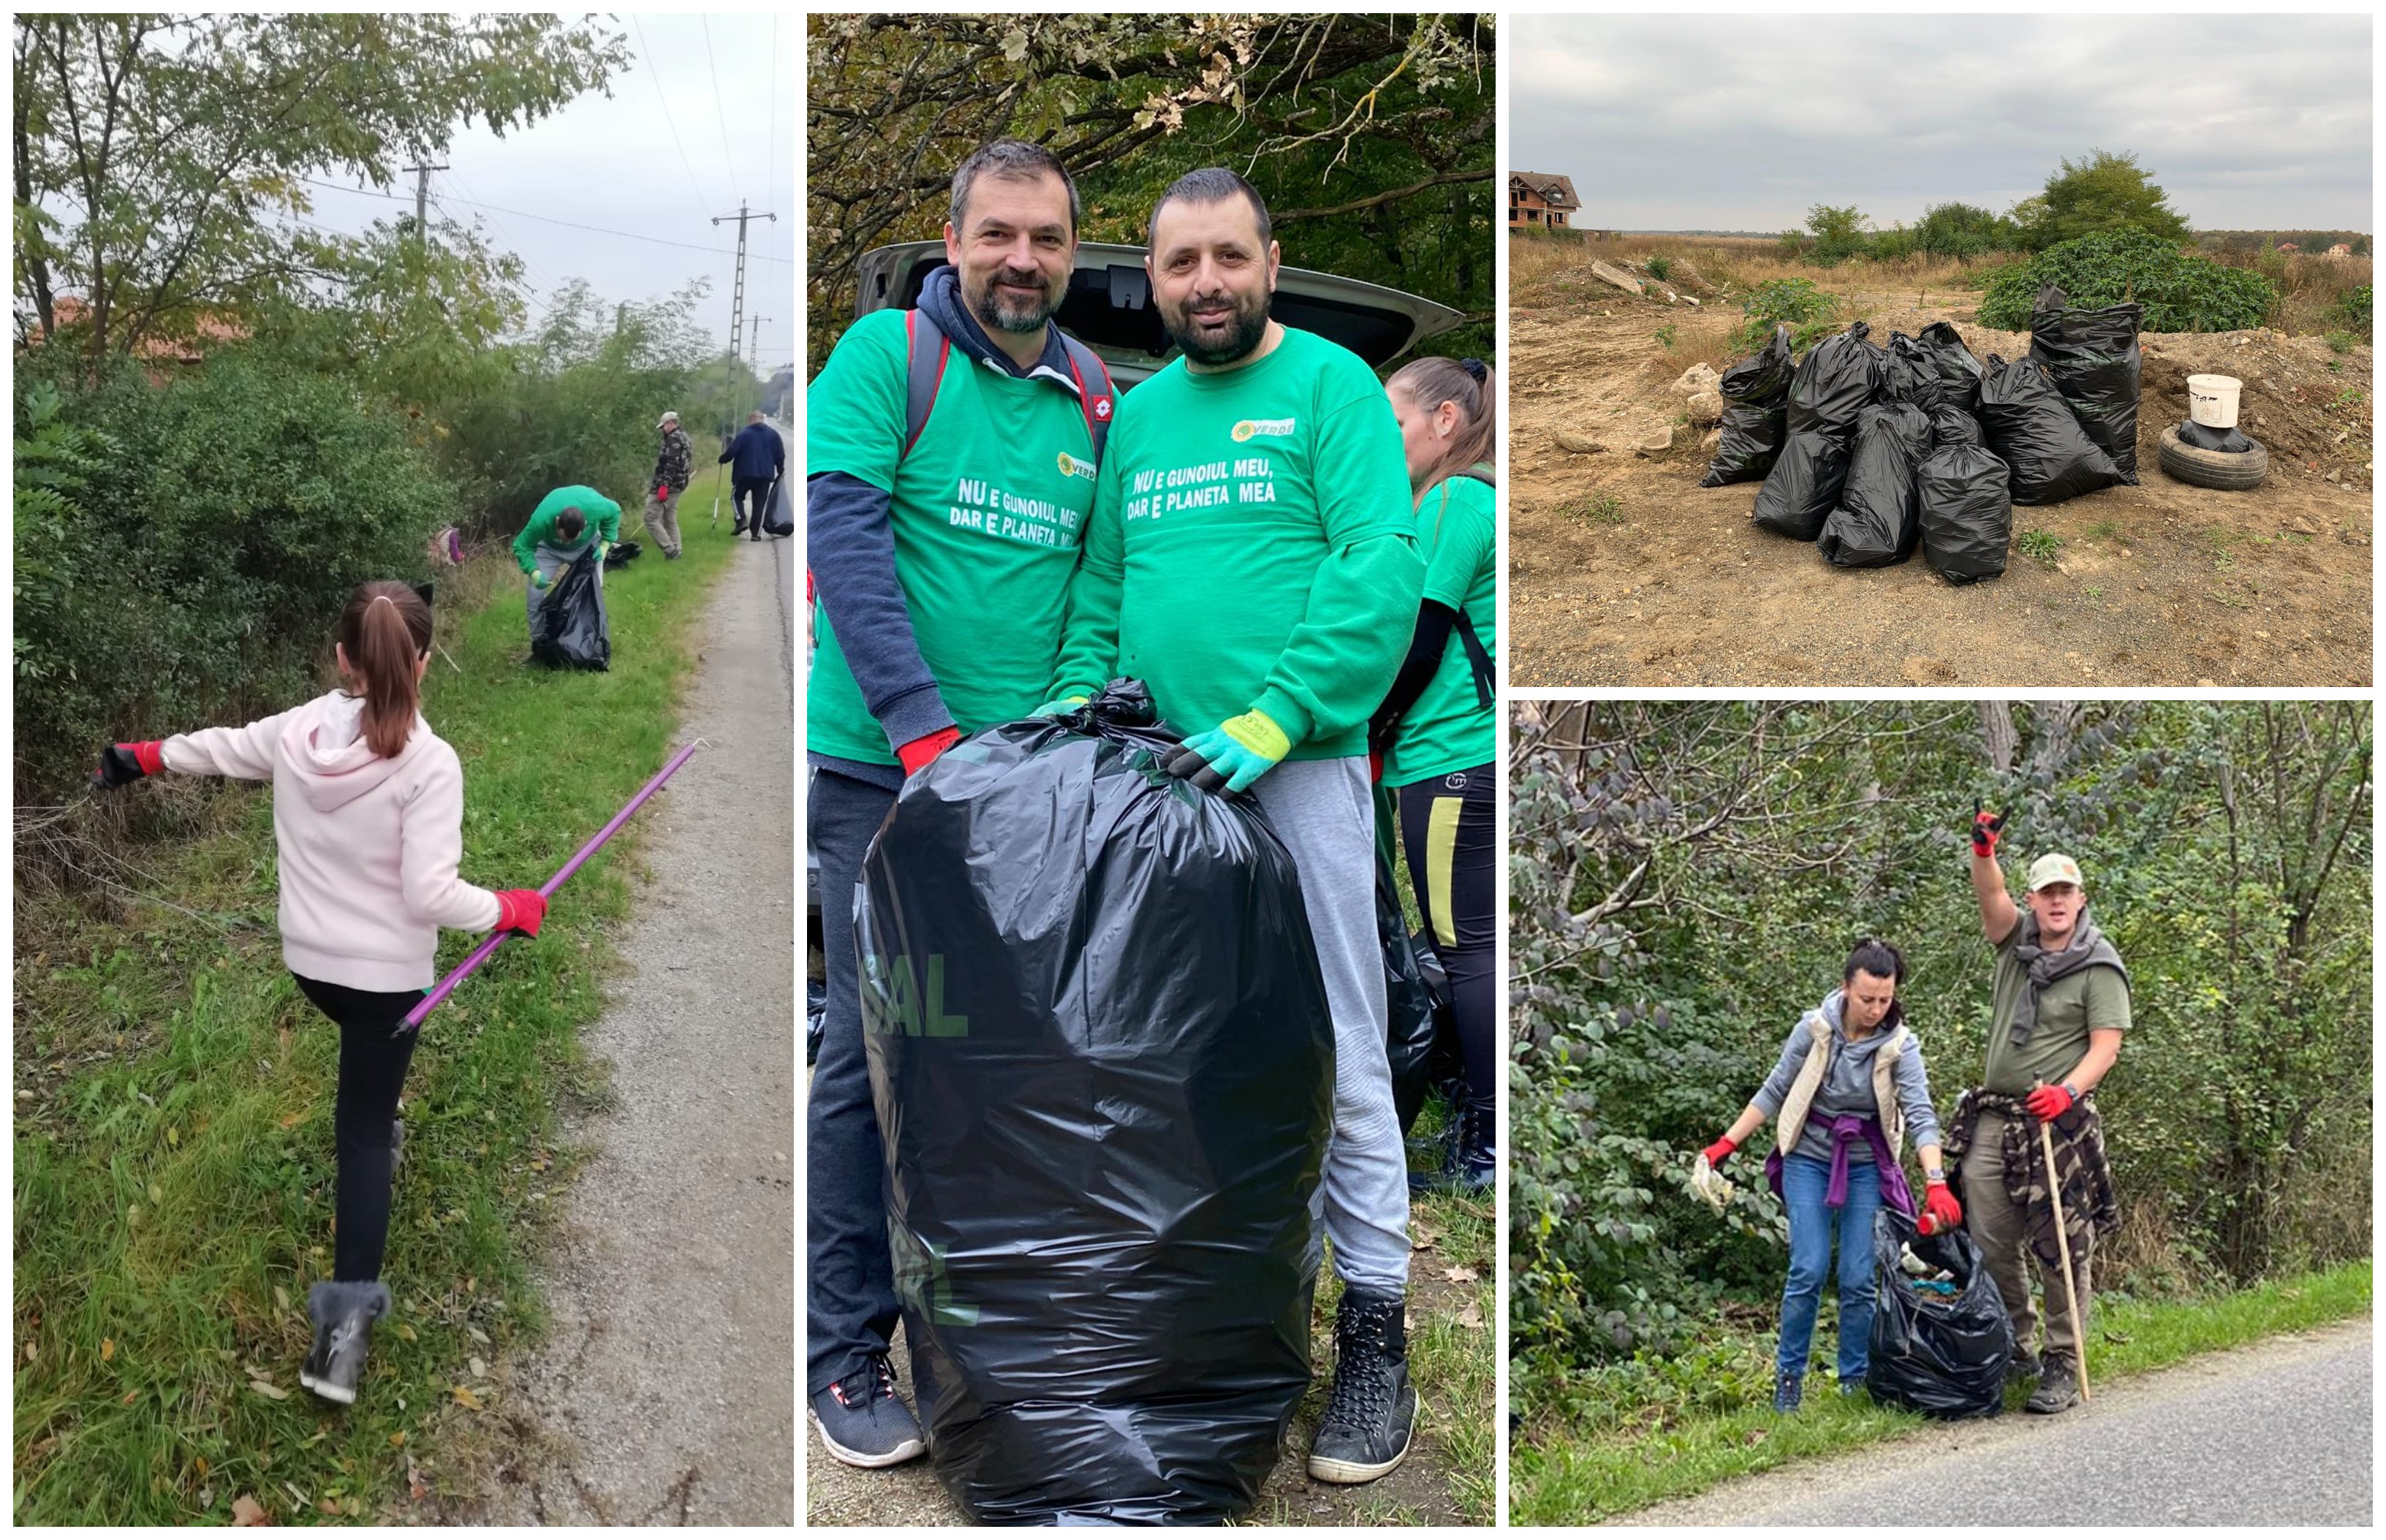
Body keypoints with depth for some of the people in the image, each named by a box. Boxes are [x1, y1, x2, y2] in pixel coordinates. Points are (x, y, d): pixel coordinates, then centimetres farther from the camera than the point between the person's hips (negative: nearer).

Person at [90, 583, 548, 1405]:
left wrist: (141, 756, 33)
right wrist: (511, 909, -7)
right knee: (364, 1131, 0)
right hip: (389, 971, -5)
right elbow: (430, 895, -24)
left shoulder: (296, 730, -7)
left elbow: (223, 747, 14)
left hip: (309, 959, 5)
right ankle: (347, 1317, -6)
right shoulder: (429, 763, -23)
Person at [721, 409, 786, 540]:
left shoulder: (744, 433, -5)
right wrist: (780, 470, 20)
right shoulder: (773, 434, 5)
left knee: (736, 496, 17)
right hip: (765, 475, 2)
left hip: (744, 474, -2)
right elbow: (781, 455, 6)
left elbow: (732, 451, -10)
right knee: (760, 504, 7)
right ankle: (756, 533, 3)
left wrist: (723, 459, 8)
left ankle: (741, 520, -5)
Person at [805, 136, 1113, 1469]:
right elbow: (844, 535, -14)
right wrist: (923, 727, -22)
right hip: (884, 766, -4)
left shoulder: (1094, 401, 11)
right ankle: (847, 1357, 11)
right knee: (875, 1053, -1)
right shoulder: (887, 353, -3)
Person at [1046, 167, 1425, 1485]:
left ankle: (1375, 1339, 6)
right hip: (1155, 774, 5)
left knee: (1336, 1060, -3)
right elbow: (1103, 578, 21)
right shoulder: (1139, 413, 17)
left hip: (1298, 766, -5)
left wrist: (1276, 717, -20)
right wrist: (1081, 694, 4)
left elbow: (1385, 568, -12)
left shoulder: (1331, 387, 0)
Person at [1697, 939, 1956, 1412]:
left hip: (1865, 1168, 0)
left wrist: (1936, 1184, -31)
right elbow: (1773, 1092, -1)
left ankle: (1855, 1380, 14)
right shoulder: (1815, 1029, -11)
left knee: (1859, 1280, -3)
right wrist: (1725, 1145, -2)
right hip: (1809, 1160, 0)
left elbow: (1921, 1116, -19)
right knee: (1809, 1272, -9)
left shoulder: (1900, 1045, -12)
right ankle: (1789, 1375, 7)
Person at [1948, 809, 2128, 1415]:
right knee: (1989, 1243, 8)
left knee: (2059, 1248, -3)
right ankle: (2014, 1351, 23)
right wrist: (1983, 851, -28)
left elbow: (2105, 1046, -10)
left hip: (2058, 1121, -5)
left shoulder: (2099, 967, -4)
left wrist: (2067, 1091, -26)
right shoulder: (2016, 939, 10)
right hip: (1992, 1117, 5)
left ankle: (2063, 1366, 5)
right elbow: (1991, 896, -9)